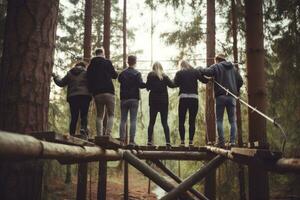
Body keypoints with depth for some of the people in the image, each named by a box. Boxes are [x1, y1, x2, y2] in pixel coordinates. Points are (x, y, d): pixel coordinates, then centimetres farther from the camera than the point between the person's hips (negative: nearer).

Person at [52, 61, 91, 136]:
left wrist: (55, 77, 40)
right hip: (84, 96, -3)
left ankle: (72, 133, -1)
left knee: (74, 117, 5)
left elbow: (61, 83, 23)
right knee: (84, 115, -3)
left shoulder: (69, 73, 17)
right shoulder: (86, 72, 8)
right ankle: (83, 128, -27)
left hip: (72, 96, 3)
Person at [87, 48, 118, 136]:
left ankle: (99, 136, 0)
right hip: (108, 92, -4)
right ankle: (108, 134, -15)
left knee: (99, 115, 8)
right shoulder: (107, 62, 0)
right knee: (111, 114, 1)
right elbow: (115, 75, 2)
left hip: (97, 93, 4)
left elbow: (89, 79, 10)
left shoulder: (91, 65, 12)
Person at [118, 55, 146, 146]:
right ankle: (131, 140, -7)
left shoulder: (122, 73, 6)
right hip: (134, 99, -3)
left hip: (124, 99, 3)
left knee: (123, 120, 8)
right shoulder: (137, 73, -6)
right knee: (133, 120, -2)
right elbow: (140, 84, -13)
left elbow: (119, 80, 15)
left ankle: (122, 139, 4)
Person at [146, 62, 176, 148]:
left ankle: (149, 141, -1)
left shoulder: (150, 75, -1)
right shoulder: (164, 76, 1)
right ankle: (168, 142, -6)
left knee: (151, 122, 6)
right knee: (164, 122, 3)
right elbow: (172, 85, -2)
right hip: (164, 101, 1)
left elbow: (147, 86, -5)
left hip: (153, 101, 0)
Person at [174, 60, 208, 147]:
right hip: (194, 97, 1)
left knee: (181, 121, 5)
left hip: (183, 98, -1)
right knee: (192, 122, 4)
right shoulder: (195, 72, 7)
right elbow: (204, 80, 5)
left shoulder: (179, 73, 4)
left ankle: (182, 141, -2)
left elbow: (175, 83, -4)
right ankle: (191, 141, -1)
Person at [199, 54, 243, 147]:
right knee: (232, 120, 7)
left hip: (220, 96, -4)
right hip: (232, 96, 4)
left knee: (219, 120, 2)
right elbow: (240, 81, 14)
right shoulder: (233, 68, 19)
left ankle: (221, 141, -6)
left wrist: (200, 69, 3)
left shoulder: (216, 66, 3)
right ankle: (232, 141, -1)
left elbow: (207, 72, -16)